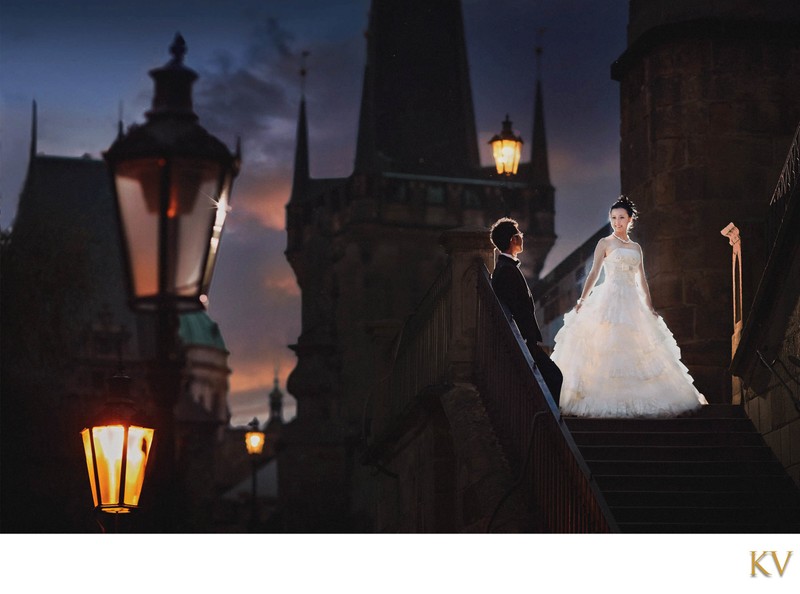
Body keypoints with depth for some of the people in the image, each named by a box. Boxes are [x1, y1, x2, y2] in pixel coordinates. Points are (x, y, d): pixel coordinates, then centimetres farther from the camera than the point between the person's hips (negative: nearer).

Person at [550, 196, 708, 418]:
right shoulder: (605, 243, 4)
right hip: (609, 299, -5)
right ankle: (605, 399, -11)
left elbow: (642, 281, 17)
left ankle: (634, 398, 5)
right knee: (607, 346, -11)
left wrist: (650, 308, 13)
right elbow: (594, 274, -3)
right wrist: (582, 300, -13)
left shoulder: (636, 248, 16)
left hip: (632, 301, 5)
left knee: (635, 349, 2)